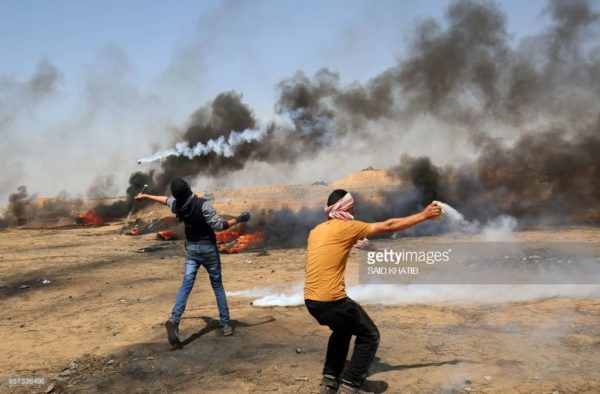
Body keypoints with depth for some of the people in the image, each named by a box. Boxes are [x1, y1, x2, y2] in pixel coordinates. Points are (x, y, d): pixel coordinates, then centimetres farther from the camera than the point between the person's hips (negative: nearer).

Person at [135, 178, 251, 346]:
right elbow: (218, 225, -22)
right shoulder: (202, 204, -20)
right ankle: (226, 324, 11)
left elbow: (165, 200, 18)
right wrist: (237, 220, -14)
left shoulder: (177, 205, -3)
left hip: (191, 248, 3)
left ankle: (174, 319, -24)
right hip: (208, 248, -3)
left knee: (186, 285, -2)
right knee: (217, 286, 8)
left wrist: (145, 196, 38)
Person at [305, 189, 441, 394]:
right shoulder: (346, 227, -7)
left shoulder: (316, 230, 12)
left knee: (342, 330, 31)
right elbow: (388, 226, -1)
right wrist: (423, 216, 7)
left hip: (311, 300, 8)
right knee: (369, 336, 10)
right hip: (331, 300, -8)